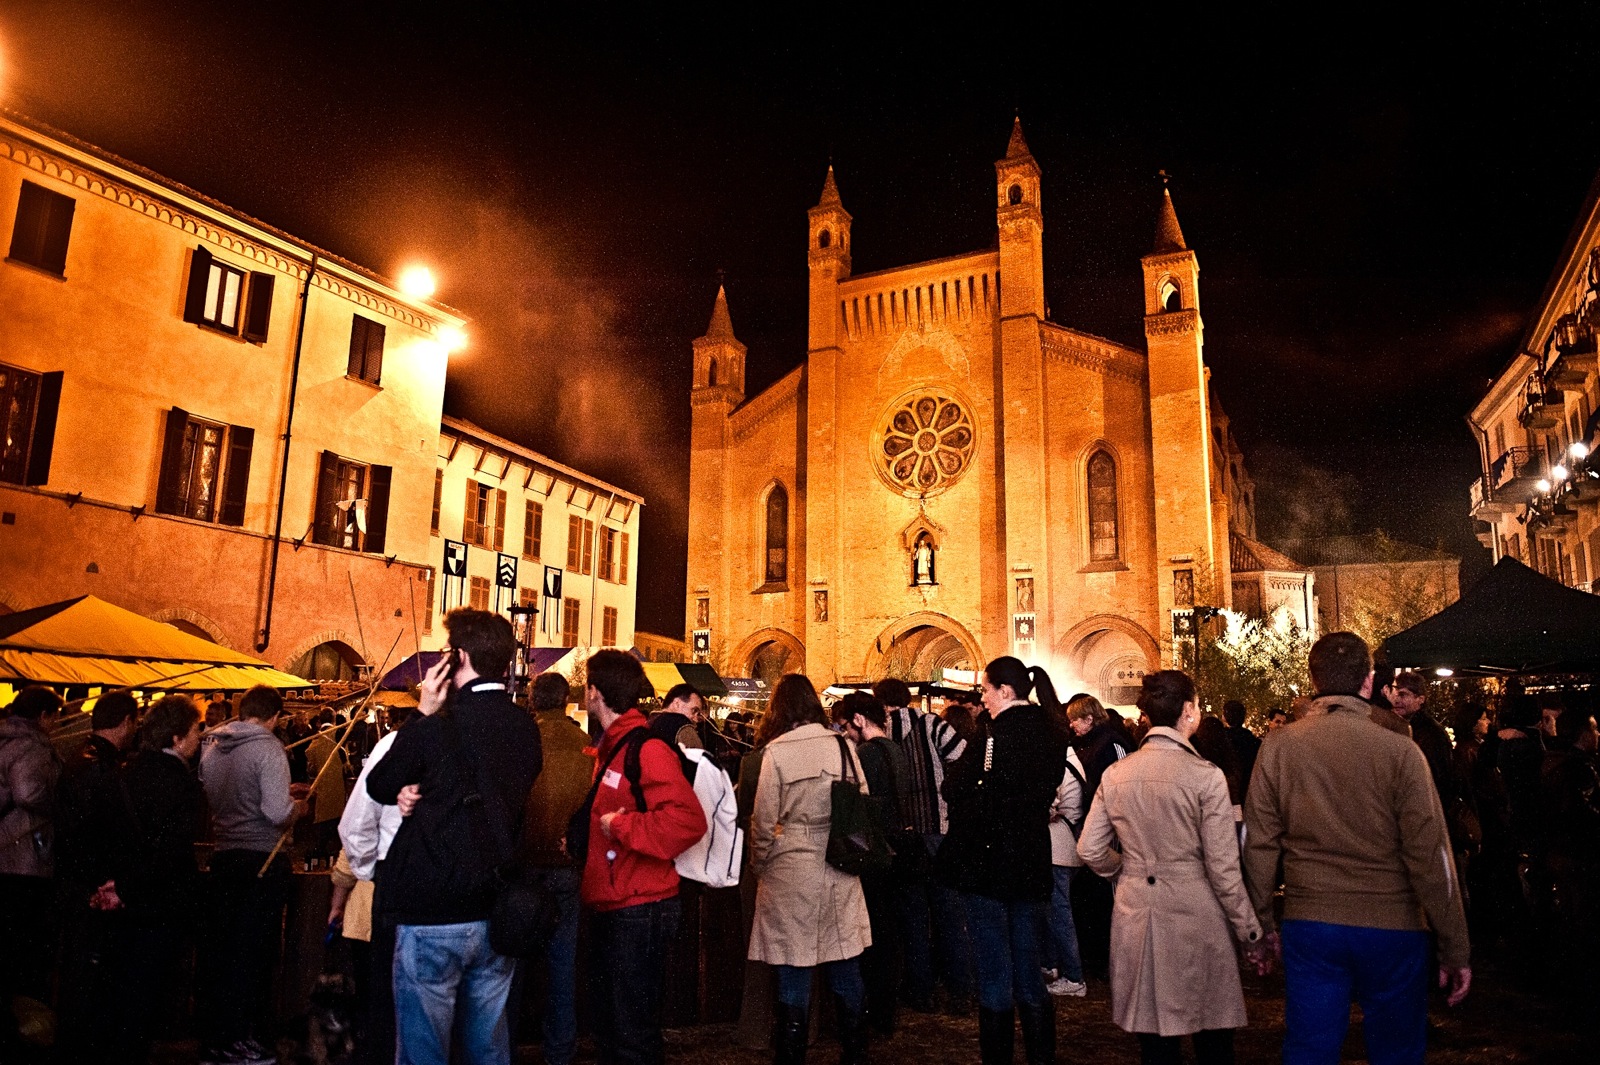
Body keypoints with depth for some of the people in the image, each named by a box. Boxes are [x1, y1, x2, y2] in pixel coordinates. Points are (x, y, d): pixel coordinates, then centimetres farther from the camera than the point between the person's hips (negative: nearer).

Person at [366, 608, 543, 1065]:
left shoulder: (432, 730, -16)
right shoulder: (526, 730, 0)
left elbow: (378, 787, 2)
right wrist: (425, 795, 2)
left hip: (431, 916, -5)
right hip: (498, 916, 5)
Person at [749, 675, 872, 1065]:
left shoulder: (777, 751, -9)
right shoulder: (843, 746, 2)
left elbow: (764, 820, -8)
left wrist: (759, 868, 7)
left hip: (791, 871, -4)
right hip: (840, 872, 4)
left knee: (794, 977, 5)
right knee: (846, 972, 14)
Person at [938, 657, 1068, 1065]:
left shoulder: (997, 732, -17)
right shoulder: (1051, 733, 5)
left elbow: (954, 788, -16)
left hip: (989, 862, -7)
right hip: (1033, 862, 7)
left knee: (994, 970, 3)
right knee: (1028, 968, 17)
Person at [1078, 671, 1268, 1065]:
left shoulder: (1115, 774, 0)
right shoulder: (1205, 775, -13)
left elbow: (1090, 850, 3)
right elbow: (1223, 868, -11)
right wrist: (1252, 936, 0)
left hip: (1135, 916, 4)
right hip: (1194, 915, -4)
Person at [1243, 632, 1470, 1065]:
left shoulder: (1277, 746, -6)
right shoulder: (1399, 751, -11)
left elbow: (1259, 845, -3)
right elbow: (1430, 856, -9)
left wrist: (1258, 924, 8)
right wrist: (1455, 949, 0)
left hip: (1308, 927, 1)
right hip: (1392, 929, -1)